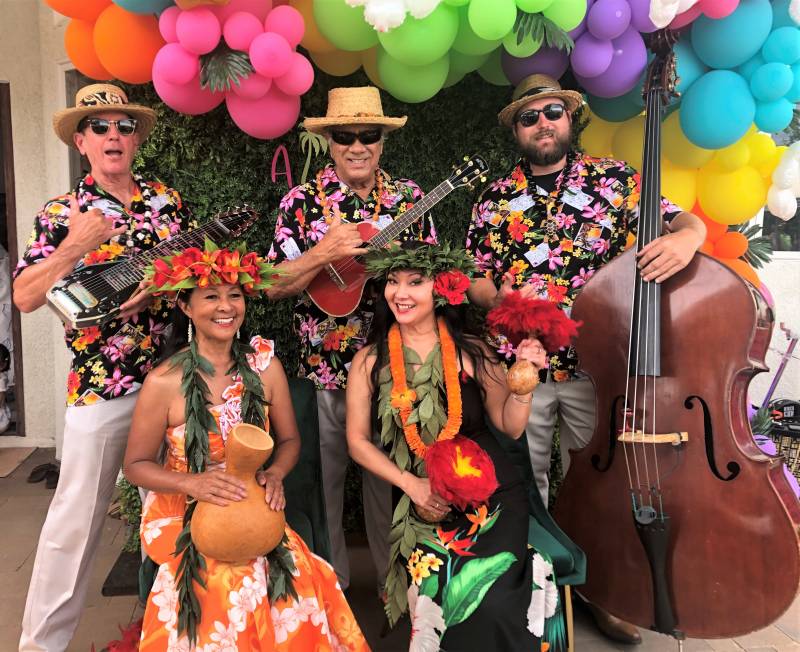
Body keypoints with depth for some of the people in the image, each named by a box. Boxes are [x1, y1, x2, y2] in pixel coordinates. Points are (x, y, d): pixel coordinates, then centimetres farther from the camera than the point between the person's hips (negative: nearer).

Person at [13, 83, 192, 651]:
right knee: (77, 518, 5)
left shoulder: (168, 200, 8)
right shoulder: (60, 215, 1)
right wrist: (74, 247, -18)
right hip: (101, 386, -3)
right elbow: (25, 296, -5)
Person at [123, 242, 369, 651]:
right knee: (232, 580, -29)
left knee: (300, 579, -23)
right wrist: (193, 482, -22)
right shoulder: (164, 381, -13)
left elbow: (289, 440, 5)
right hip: (182, 517, -2)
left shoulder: (264, 366, -4)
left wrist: (275, 474, -17)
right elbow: (136, 465, -4)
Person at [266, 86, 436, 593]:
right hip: (324, 369, -1)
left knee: (392, 479, 12)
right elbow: (273, 286, -5)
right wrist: (324, 253, -19)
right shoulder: (303, 201, -1)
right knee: (324, 479, 9)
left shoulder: (409, 197, 5)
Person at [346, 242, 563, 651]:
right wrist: (410, 484, -9)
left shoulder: (471, 352, 0)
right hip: (421, 503, 1)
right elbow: (358, 441, 2)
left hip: (492, 494, 0)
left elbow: (511, 427, 3)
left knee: (492, 602, -19)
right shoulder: (370, 361, 0)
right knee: (438, 593, -18)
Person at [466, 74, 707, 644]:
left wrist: (687, 235, -24)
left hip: (597, 365, 0)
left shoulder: (615, 179, 4)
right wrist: (499, 300, -12)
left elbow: (684, 220, -1)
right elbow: (477, 277, 8)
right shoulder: (496, 198, 8)